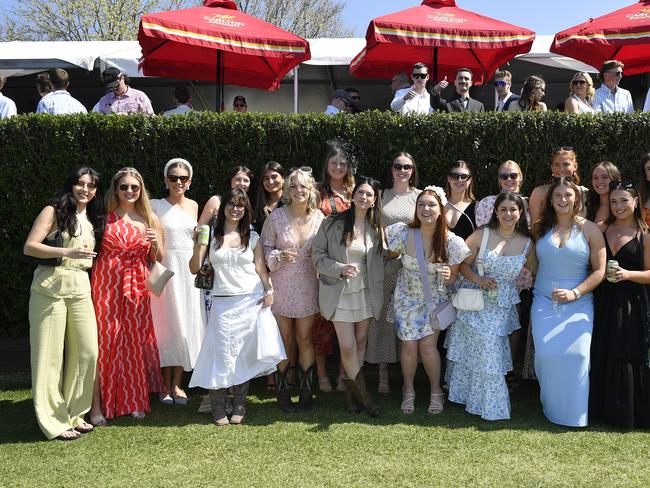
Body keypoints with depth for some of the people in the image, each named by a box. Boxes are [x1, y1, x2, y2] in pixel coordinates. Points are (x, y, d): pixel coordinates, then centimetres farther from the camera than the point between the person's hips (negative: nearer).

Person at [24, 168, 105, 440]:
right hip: (51, 288, -5)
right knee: (51, 355, -2)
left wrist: (87, 261, 9)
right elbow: (29, 247, -9)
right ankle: (55, 422, 8)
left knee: (88, 352, 0)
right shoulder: (54, 211, 0)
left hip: (81, 290, 6)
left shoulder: (93, 219, 19)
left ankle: (74, 414, 15)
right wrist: (66, 252, -19)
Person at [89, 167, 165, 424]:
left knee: (136, 340, 6)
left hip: (137, 287, 3)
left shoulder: (149, 219, 9)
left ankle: (134, 400, 19)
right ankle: (97, 404, 5)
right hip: (106, 285, -2)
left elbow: (159, 259, 12)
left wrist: (156, 243, -7)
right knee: (104, 341, -3)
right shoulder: (104, 216, 2)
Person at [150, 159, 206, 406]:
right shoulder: (156, 205, -2)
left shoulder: (193, 205, 10)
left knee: (186, 324, 5)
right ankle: (166, 384, 13)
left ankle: (177, 383, 17)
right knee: (167, 323, 1)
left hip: (189, 270, 4)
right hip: (166, 268, -4)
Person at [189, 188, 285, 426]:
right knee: (222, 353, -5)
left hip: (252, 301, 1)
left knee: (245, 354, 2)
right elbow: (195, 269, 2)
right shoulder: (211, 234, 4)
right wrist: (197, 246, -15)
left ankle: (239, 406, 14)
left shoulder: (252, 237, 8)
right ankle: (218, 408, 6)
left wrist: (269, 290, -8)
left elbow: (260, 268, 8)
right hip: (223, 303, -1)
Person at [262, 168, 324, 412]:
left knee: (305, 339, 9)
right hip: (281, 286, -1)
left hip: (308, 286, 1)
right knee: (284, 340, 8)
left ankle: (306, 389, 22)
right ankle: (282, 390, 22)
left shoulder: (319, 218, -2)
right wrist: (279, 257, -19)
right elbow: (265, 247, -2)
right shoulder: (276, 216, -8)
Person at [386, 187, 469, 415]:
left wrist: (448, 275, -28)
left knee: (428, 345, -7)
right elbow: (391, 257, 2)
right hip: (407, 298, 1)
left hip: (435, 299, 0)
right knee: (409, 346, 0)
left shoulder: (451, 241, -18)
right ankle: (409, 391, 24)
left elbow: (452, 278, -7)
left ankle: (436, 391, 17)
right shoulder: (403, 233, -19)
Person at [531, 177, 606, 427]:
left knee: (576, 354, -16)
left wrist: (575, 293, -12)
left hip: (578, 303, -2)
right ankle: (551, 408, 8)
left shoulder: (589, 230, 1)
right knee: (546, 353, -12)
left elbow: (599, 271, -2)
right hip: (544, 302, 2)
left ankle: (574, 412, 3)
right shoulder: (540, 229, 8)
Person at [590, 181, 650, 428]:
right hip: (603, 303, 3)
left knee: (628, 357, 0)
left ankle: (627, 413, 15)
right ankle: (601, 409, 18)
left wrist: (627, 274, -17)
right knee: (601, 356, 4)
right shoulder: (601, 230, 8)